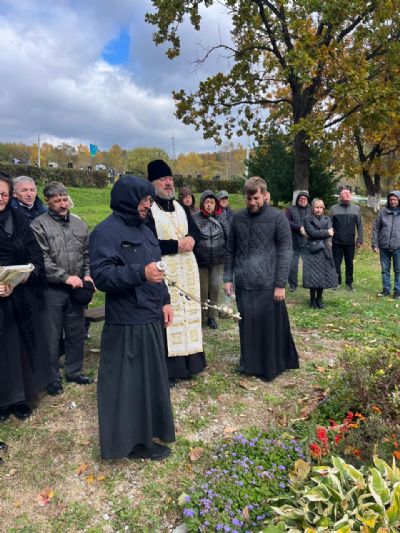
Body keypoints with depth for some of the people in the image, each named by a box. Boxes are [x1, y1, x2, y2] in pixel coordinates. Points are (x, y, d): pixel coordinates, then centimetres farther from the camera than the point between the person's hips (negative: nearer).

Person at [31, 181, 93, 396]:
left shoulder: (79, 224, 10)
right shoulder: (39, 225, -6)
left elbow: (87, 253, 14)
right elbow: (42, 260, -13)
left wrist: (87, 275, 0)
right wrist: (66, 277, -17)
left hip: (76, 288, 5)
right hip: (51, 289, -4)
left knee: (76, 332, 14)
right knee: (52, 335, 5)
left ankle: (74, 370, 31)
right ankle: (53, 377, 20)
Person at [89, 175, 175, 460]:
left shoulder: (144, 230, 13)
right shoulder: (106, 231, -13)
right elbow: (101, 275, -22)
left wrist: (165, 301, 13)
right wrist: (140, 274, -35)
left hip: (150, 318, 9)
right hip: (126, 322, -9)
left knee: (150, 378, 19)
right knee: (126, 383, 3)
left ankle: (145, 430, 36)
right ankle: (129, 440, 19)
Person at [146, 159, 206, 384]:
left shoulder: (181, 207, 15)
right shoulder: (148, 210, -7)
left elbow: (197, 231, 15)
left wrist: (191, 239, -8)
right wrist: (177, 244, -17)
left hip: (187, 269, 7)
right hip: (164, 271, -7)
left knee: (188, 312, 11)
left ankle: (188, 361, 22)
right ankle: (168, 368, 3)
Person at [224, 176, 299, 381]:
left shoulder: (278, 217, -4)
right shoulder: (238, 218, 8)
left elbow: (285, 252, -7)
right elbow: (230, 250, 13)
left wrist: (280, 284, -10)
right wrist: (228, 277, 8)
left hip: (268, 285, -4)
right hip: (243, 284, 4)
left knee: (270, 327, 6)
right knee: (247, 327, 13)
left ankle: (271, 367, 23)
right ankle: (249, 364, 31)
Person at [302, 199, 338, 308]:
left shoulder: (327, 219, 14)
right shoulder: (307, 220, 1)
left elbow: (330, 233, 1)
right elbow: (312, 233, -12)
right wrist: (326, 232, -7)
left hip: (325, 251, 4)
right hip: (313, 251, -4)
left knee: (323, 276, 5)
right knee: (313, 276, -4)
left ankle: (319, 299, 17)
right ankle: (312, 299, 9)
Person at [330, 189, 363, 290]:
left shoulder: (356, 208, 6)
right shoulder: (334, 208, 0)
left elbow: (359, 225, 7)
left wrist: (360, 239, 3)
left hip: (350, 242, 1)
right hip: (337, 242, -1)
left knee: (349, 263, 10)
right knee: (336, 263, 6)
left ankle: (349, 282, 22)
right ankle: (337, 282, 19)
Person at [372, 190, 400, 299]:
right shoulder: (383, 212, 3)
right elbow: (376, 228, 5)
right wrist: (375, 244, 1)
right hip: (384, 247, 2)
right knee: (385, 270, 11)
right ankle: (386, 289, 22)